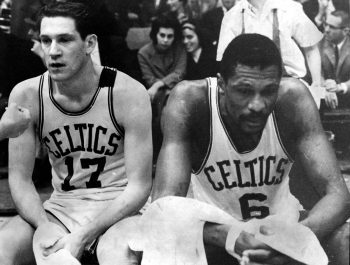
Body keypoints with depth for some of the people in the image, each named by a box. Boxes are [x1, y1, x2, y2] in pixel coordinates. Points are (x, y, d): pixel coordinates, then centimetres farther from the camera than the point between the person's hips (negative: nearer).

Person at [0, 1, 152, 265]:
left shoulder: (128, 93, -15)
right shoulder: (26, 95, -7)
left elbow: (139, 185, -14)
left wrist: (82, 236, -22)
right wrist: (46, 228, -21)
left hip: (119, 206, -2)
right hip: (61, 206, 3)